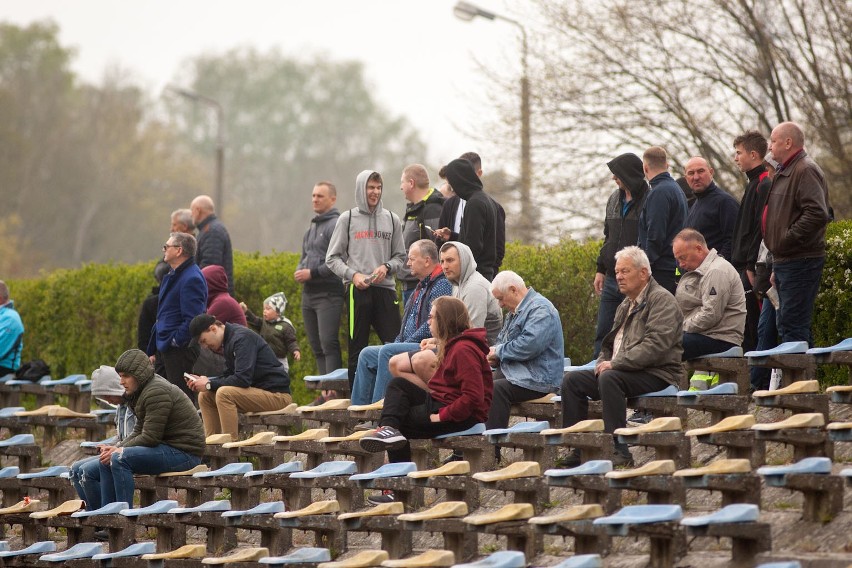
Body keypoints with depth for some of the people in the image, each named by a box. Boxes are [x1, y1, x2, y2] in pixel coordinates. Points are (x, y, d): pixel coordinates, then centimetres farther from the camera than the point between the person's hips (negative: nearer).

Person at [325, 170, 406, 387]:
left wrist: (387, 267, -7)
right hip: (357, 290, -2)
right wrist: (352, 275, -10)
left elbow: (400, 256, 14)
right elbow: (332, 258, 5)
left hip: (385, 288, 2)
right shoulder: (348, 219, 6)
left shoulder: (391, 219, 12)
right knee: (357, 349, 1)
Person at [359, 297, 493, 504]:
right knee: (398, 384, 0)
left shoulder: (464, 350, -19)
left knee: (400, 422, -8)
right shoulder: (454, 345, 14)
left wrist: (440, 416, -23)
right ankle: (388, 429, -13)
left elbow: (473, 397, -27)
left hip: (462, 417, -10)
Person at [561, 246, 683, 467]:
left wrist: (614, 364, -21)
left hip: (657, 375, -9)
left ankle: (620, 453, -34)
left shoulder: (662, 300, -8)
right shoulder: (626, 305, 21)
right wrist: (603, 363, 2)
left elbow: (656, 345, -21)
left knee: (609, 378, -34)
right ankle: (576, 452, -8)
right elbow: (611, 342, 26)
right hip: (621, 372, 9)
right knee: (572, 380, -3)